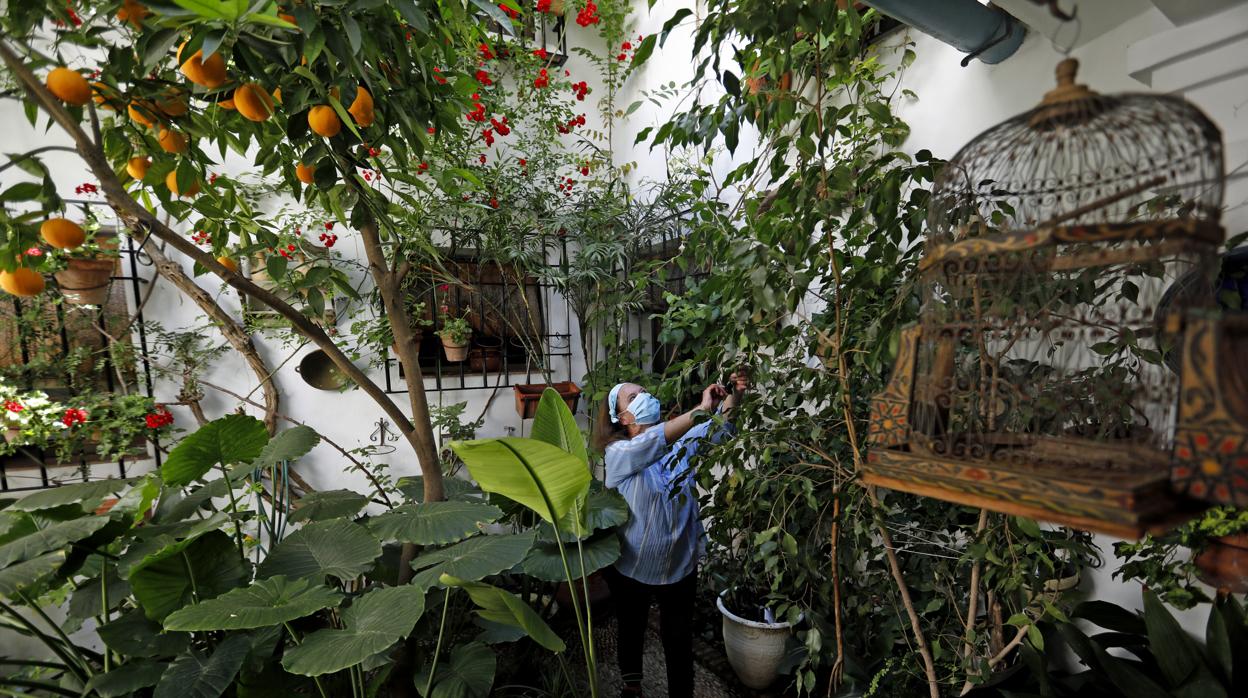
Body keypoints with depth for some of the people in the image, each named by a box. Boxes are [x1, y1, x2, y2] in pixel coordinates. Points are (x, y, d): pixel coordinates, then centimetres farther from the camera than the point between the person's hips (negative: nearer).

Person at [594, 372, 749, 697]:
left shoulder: (681, 442, -5)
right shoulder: (619, 452, -21)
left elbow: (717, 430, -15)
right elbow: (655, 442, -38)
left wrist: (734, 397, -34)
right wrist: (702, 408, -44)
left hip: (680, 564, 2)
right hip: (632, 567, -1)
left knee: (678, 637, 18)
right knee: (632, 630, 24)